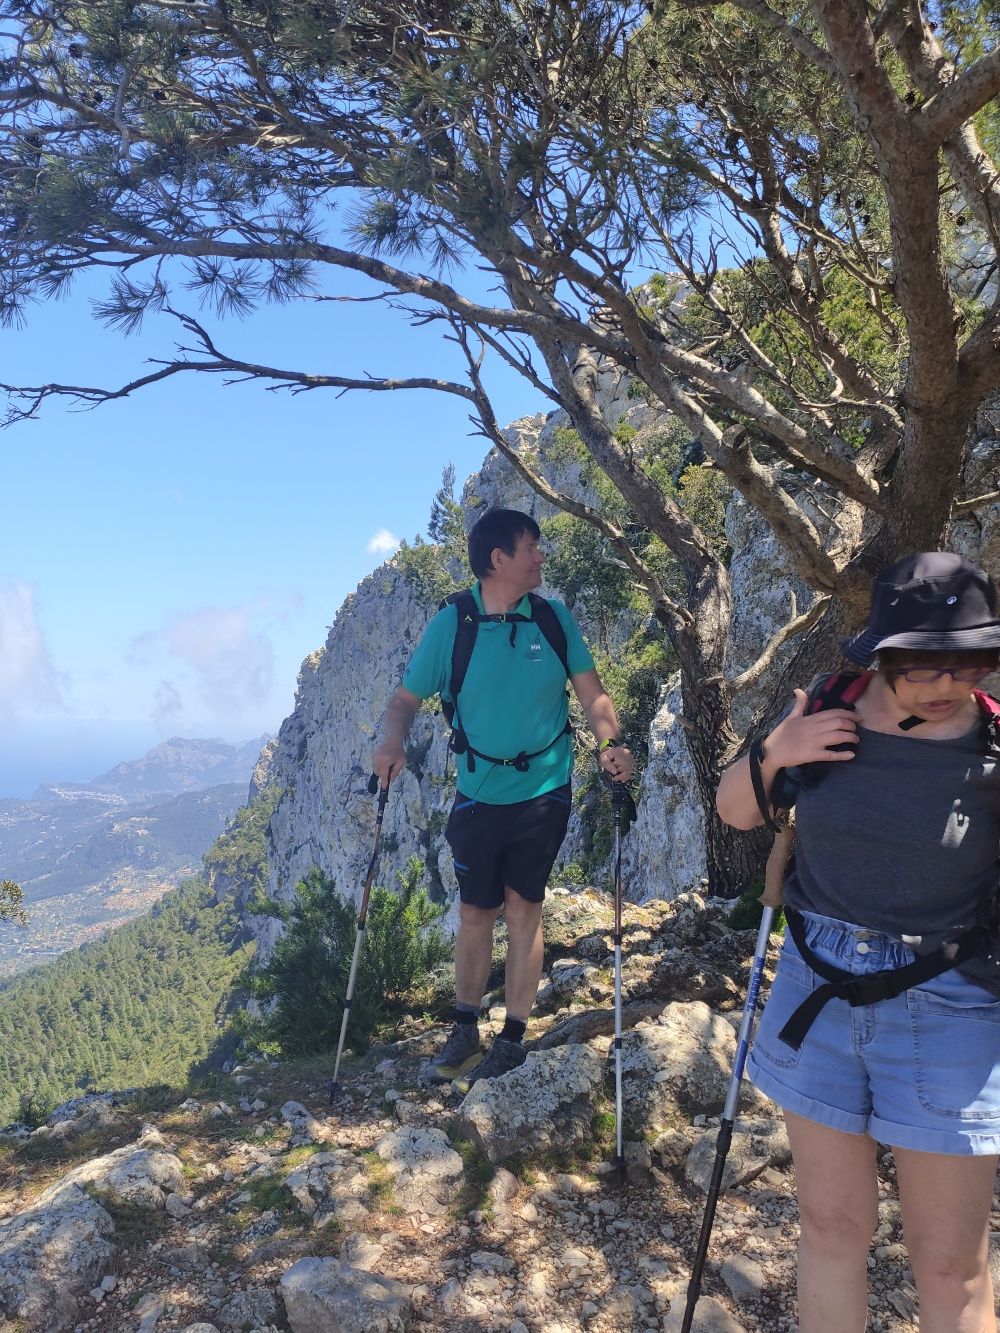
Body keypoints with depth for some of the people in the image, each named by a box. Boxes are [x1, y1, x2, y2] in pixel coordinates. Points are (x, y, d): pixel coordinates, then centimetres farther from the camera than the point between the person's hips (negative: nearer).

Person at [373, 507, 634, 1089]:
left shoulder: (555, 619, -4)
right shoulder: (450, 624, -7)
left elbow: (593, 693, -2)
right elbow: (407, 698, -3)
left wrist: (612, 743, -21)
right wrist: (393, 740, -23)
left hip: (543, 790, 0)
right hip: (478, 794, 0)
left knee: (523, 908, 6)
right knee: (474, 913, 11)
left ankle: (514, 1039, 22)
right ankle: (465, 1033, 30)